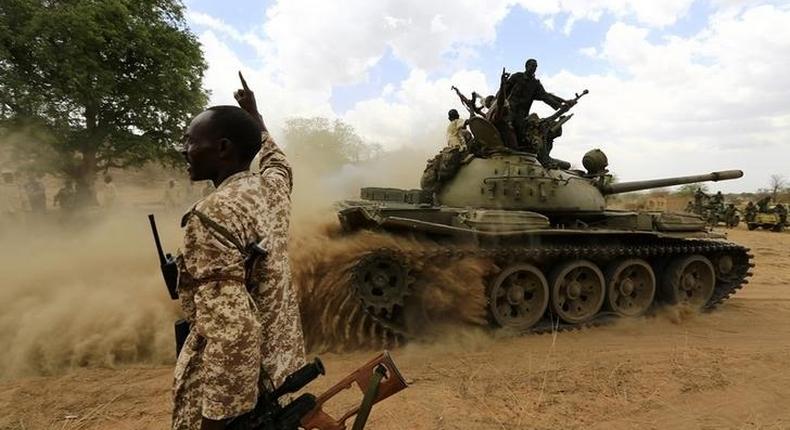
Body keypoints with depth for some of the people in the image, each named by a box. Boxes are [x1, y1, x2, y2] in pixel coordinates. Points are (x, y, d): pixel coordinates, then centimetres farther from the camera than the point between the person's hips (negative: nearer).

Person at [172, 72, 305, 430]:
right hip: (278, 360, 8)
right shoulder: (274, 186, -2)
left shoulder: (213, 215, -25)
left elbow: (231, 330, -30)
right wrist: (252, 113, 38)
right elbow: (274, 157, 26)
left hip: (229, 381, -8)